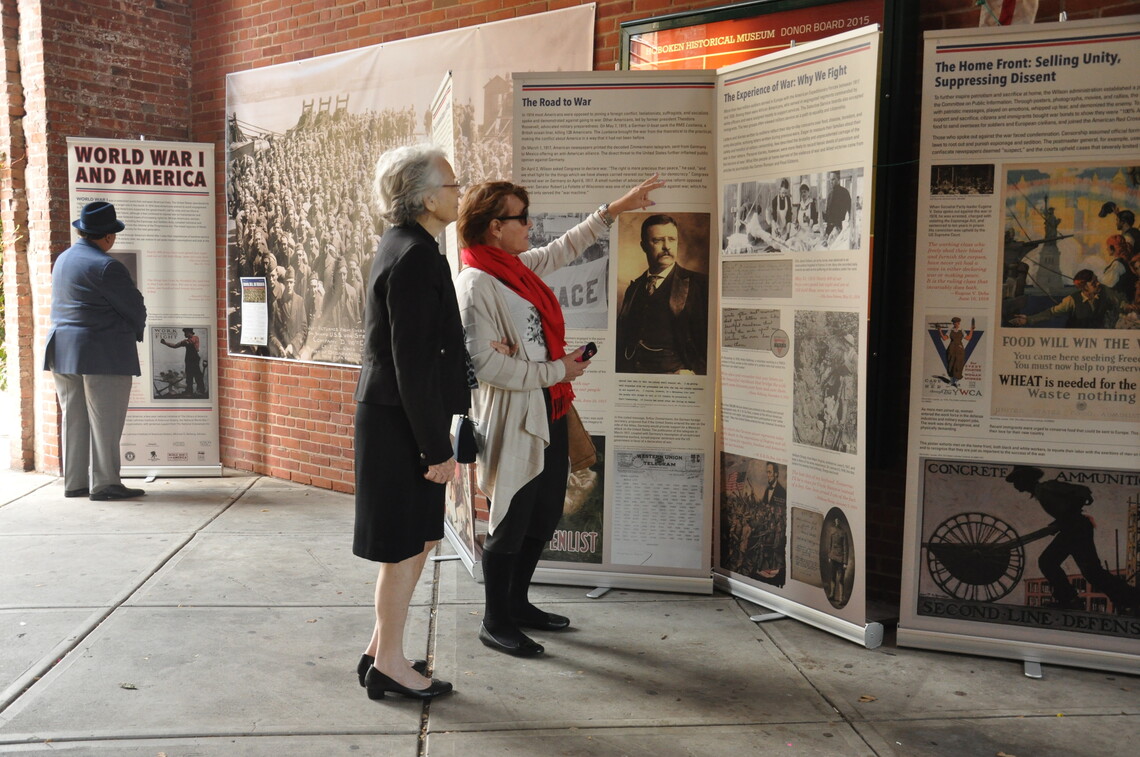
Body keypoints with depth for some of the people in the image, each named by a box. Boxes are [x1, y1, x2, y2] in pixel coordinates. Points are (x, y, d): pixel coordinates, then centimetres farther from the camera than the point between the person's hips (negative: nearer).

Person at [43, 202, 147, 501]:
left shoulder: (63, 259, 13)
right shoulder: (105, 266, -16)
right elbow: (135, 307, -12)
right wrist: (134, 330, 10)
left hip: (63, 351, 9)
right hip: (102, 353, -9)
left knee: (74, 419, 13)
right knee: (104, 420, -2)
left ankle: (74, 482, 18)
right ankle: (104, 484, 1)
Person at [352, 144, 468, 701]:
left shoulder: (403, 246, 13)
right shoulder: (416, 257, -19)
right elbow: (413, 363, -22)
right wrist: (437, 445, -18)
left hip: (394, 416, 10)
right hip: (402, 424, -10)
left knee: (417, 539, 18)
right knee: (407, 546, 2)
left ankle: (381, 650, 29)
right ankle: (389, 665, 17)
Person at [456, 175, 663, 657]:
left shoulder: (519, 267, 9)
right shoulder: (476, 284, -18)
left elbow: (563, 249, 27)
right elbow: (487, 364, -23)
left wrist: (615, 209, 27)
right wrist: (557, 370, -16)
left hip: (547, 412, 9)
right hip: (512, 419, -9)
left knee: (544, 517, 18)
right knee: (511, 523, 3)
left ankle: (518, 604, 34)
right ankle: (495, 622, 20)